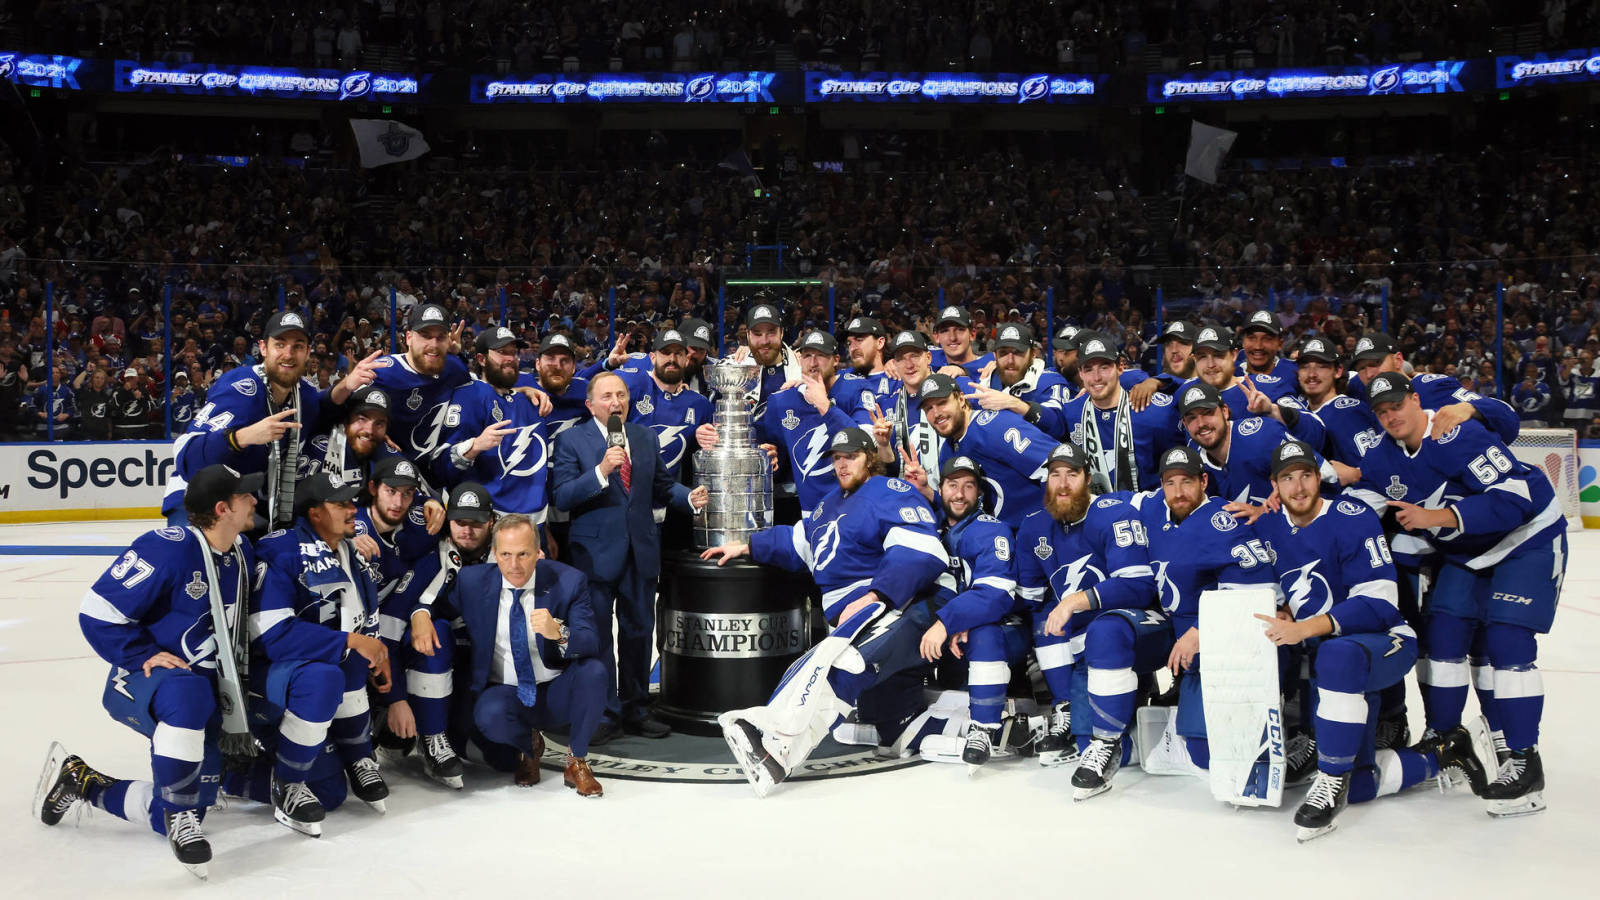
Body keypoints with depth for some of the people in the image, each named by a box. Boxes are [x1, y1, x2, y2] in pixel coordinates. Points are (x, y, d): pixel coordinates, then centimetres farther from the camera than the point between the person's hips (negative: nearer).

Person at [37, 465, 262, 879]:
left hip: (205, 690, 7)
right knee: (187, 695, -44)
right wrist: (144, 655, -22)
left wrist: (239, 681, 16)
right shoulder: (168, 549, -20)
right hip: (143, 684, -7)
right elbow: (97, 611, -19)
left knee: (184, 810, 2)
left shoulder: (243, 554, 4)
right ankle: (180, 813, -25)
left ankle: (82, 782, 23)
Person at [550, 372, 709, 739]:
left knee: (639, 632, 12)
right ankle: (604, 714, 12)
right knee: (597, 634, 1)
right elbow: (561, 497, -14)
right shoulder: (572, 440, -4)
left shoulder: (646, 437, 11)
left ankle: (635, 710, 24)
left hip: (641, 552, 5)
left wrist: (690, 497, -5)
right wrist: (601, 471, -25)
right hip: (596, 553, -4)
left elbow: (661, 485, 14)